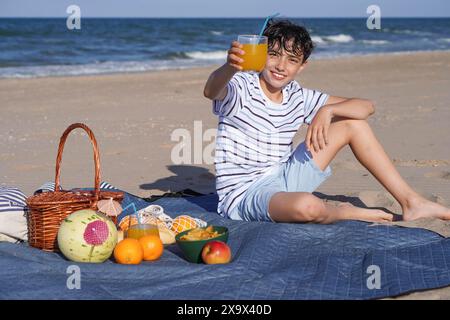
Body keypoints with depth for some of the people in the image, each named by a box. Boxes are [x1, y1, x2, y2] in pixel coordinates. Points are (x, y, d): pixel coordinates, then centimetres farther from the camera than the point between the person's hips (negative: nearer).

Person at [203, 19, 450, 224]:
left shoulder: (298, 97, 5)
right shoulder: (241, 88, -12)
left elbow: (366, 107, 3)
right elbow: (211, 91, -38)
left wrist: (328, 110, -17)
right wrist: (230, 67, -61)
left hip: (281, 180, 7)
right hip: (244, 195, -7)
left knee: (353, 123, 2)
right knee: (306, 206, -42)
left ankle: (410, 202, 4)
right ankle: (343, 212, -5)